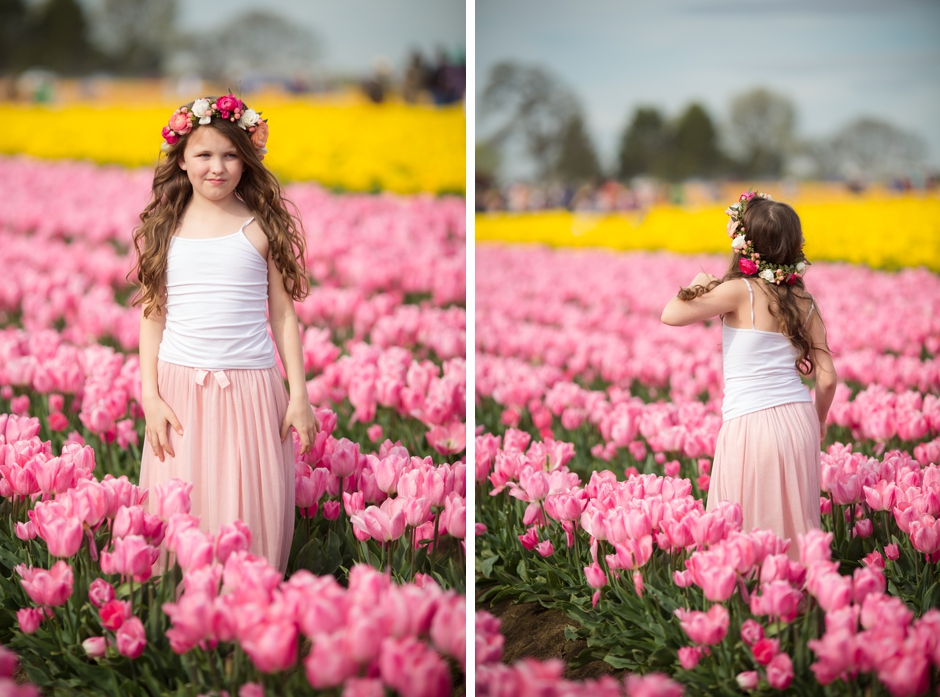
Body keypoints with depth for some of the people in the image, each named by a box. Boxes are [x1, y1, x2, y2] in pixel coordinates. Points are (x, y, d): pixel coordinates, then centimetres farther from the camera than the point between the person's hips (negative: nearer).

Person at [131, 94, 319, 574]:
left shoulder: (262, 226, 2)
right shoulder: (165, 227, 5)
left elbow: (283, 313, 4)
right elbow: (152, 314, 7)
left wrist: (299, 394, 1)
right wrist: (150, 396, -1)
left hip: (250, 386, -1)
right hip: (180, 388, 1)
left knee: (252, 512, 2)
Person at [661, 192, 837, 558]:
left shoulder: (740, 291, -11)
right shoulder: (804, 300, 6)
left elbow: (671, 315, -14)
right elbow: (827, 378, 6)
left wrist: (697, 285, 6)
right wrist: (818, 423, 23)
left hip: (751, 425, -6)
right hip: (799, 420, 6)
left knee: (748, 533, 3)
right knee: (795, 524, 14)